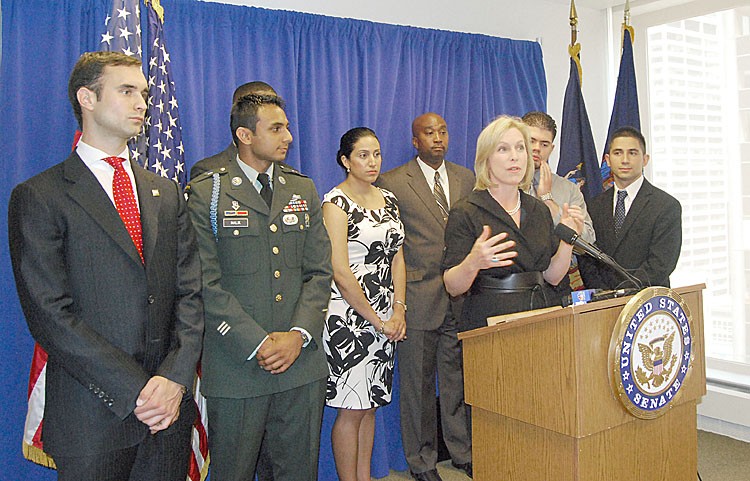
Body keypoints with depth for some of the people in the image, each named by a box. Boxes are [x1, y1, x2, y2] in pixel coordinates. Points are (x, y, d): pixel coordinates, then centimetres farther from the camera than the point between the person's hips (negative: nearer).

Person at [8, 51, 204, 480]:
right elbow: (50, 315, -12)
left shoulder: (167, 194, 11)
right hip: (93, 417, -4)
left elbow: (190, 294, 5)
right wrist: (135, 391, -15)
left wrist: (175, 379, -8)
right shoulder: (39, 197, -4)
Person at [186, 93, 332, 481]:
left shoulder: (304, 190, 11)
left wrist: (298, 335, -8)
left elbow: (320, 271, 6)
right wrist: (258, 344, -15)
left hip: (302, 364, 4)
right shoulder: (207, 193, -3)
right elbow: (207, 284, -9)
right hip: (236, 368, -3)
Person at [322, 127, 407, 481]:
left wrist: (398, 311, 0)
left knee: (370, 404, 14)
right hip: (350, 316, -7)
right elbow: (340, 272, -15)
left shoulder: (387, 199, 12)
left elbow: (397, 257, 12)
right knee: (352, 408, 1)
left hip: (385, 318, 7)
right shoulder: (336, 202, -10)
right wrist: (376, 320, -11)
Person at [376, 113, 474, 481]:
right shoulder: (392, 183, -3)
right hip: (418, 298, -3)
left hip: (461, 297, 4)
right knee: (417, 384, 7)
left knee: (459, 379, 12)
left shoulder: (466, 179, 11)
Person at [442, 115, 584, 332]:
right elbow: (452, 287, -11)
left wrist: (567, 238, -5)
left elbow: (552, 276, 9)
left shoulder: (539, 210, 11)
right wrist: (473, 263, -30)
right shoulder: (465, 213, -7)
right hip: (488, 326, -4)